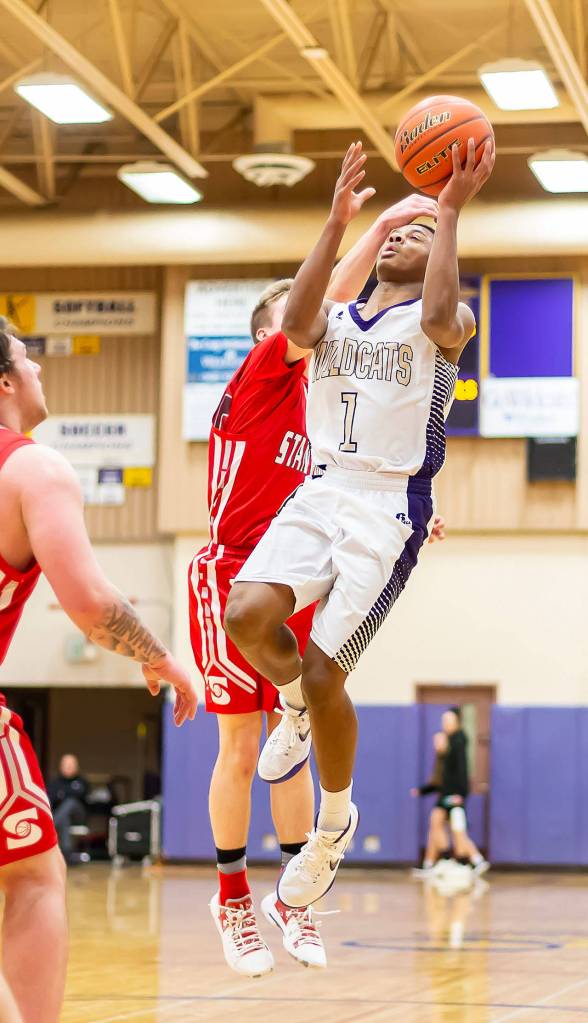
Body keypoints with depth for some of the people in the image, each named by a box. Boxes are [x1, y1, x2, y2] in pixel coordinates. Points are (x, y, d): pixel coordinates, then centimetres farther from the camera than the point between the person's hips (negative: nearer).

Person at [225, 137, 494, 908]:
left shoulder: (448, 321, 8)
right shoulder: (336, 319, 18)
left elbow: (439, 316, -20)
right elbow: (296, 323, -7)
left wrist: (452, 210, -16)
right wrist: (338, 222, -10)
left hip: (389, 508, -4)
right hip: (320, 493, 4)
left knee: (323, 675, -10)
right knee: (248, 616, -25)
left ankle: (335, 824, 15)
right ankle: (298, 703, 10)